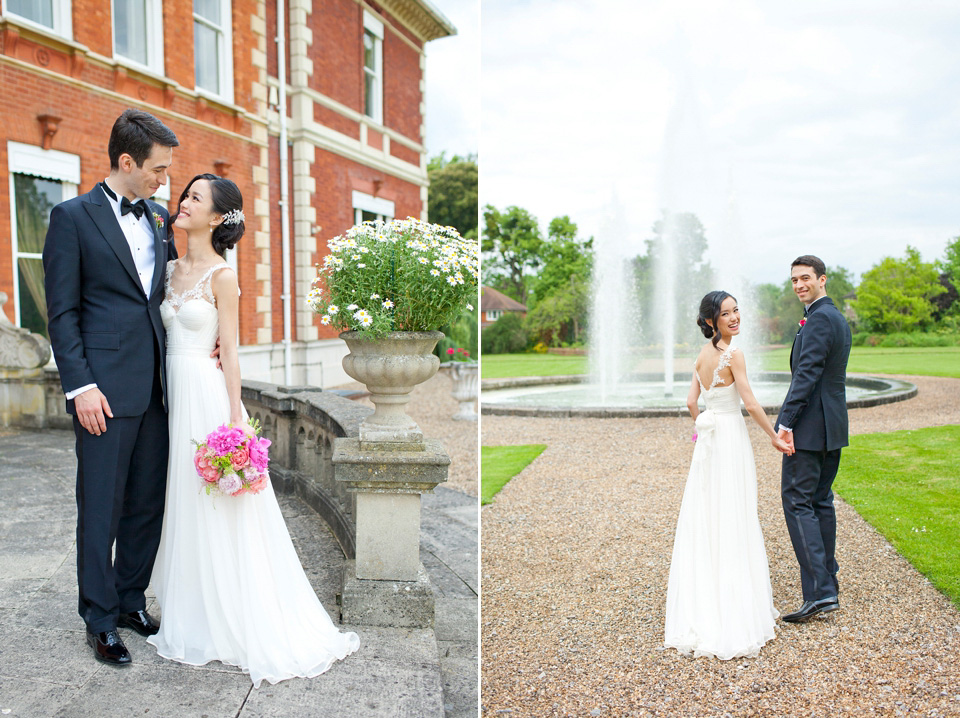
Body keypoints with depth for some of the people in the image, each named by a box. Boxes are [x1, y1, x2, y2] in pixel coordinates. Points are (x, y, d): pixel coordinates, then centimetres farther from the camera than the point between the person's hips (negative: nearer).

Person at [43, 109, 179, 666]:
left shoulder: (160, 217, 13)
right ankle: (101, 621, 19)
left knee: (147, 503, 13)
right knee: (102, 508, 4)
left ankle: (131, 599, 30)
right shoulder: (73, 216, -3)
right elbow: (63, 311, -6)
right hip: (106, 388, -5)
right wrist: (80, 386, -13)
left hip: (155, 385, 6)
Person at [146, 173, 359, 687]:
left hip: (206, 394, -7)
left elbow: (229, 353, -10)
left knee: (216, 513, 0)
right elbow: (161, 333, 14)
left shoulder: (221, 277, -8)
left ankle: (233, 623, 15)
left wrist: (235, 419, -15)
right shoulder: (171, 269, 11)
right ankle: (192, 617, 28)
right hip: (173, 393, 7)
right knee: (182, 505, 13)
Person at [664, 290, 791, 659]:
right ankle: (733, 606, 12)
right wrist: (774, 436, -4)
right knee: (732, 521, 1)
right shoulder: (733, 355, -15)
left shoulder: (702, 356, 8)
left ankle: (701, 605, 21)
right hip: (732, 439, -7)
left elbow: (692, 402, 9)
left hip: (708, 440, 7)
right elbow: (750, 403, -14)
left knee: (705, 518, 12)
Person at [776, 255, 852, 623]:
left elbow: (807, 374, -22)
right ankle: (827, 577, 26)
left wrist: (786, 422, -24)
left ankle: (819, 592, -9)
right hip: (832, 427, 10)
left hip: (809, 426, -10)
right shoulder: (838, 317, 18)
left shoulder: (819, 319, -15)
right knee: (821, 500, 17)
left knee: (798, 502, -9)